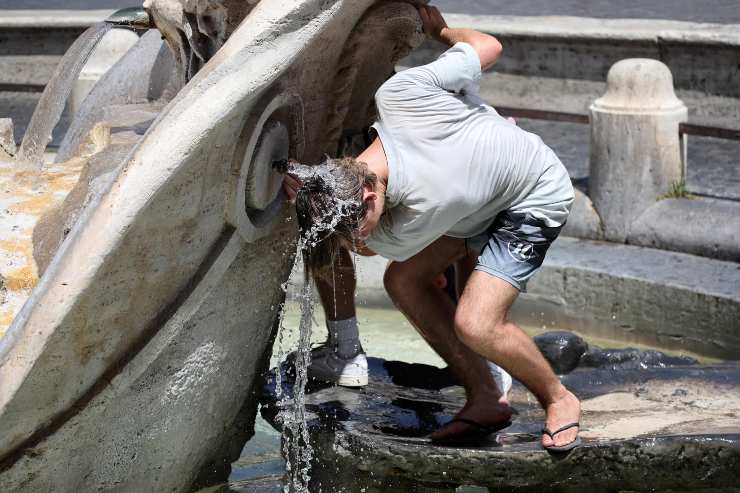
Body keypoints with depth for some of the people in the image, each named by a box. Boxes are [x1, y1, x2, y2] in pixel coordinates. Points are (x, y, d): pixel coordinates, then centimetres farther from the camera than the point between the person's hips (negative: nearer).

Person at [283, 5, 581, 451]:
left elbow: (365, 244, -12)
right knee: (404, 281, -3)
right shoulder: (399, 94, -29)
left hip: (537, 197, -8)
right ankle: (486, 399, 9)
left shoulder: (414, 225, -37)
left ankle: (559, 400, 5)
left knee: (475, 325, -24)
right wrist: (440, 30, 4)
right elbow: (488, 46, -16)